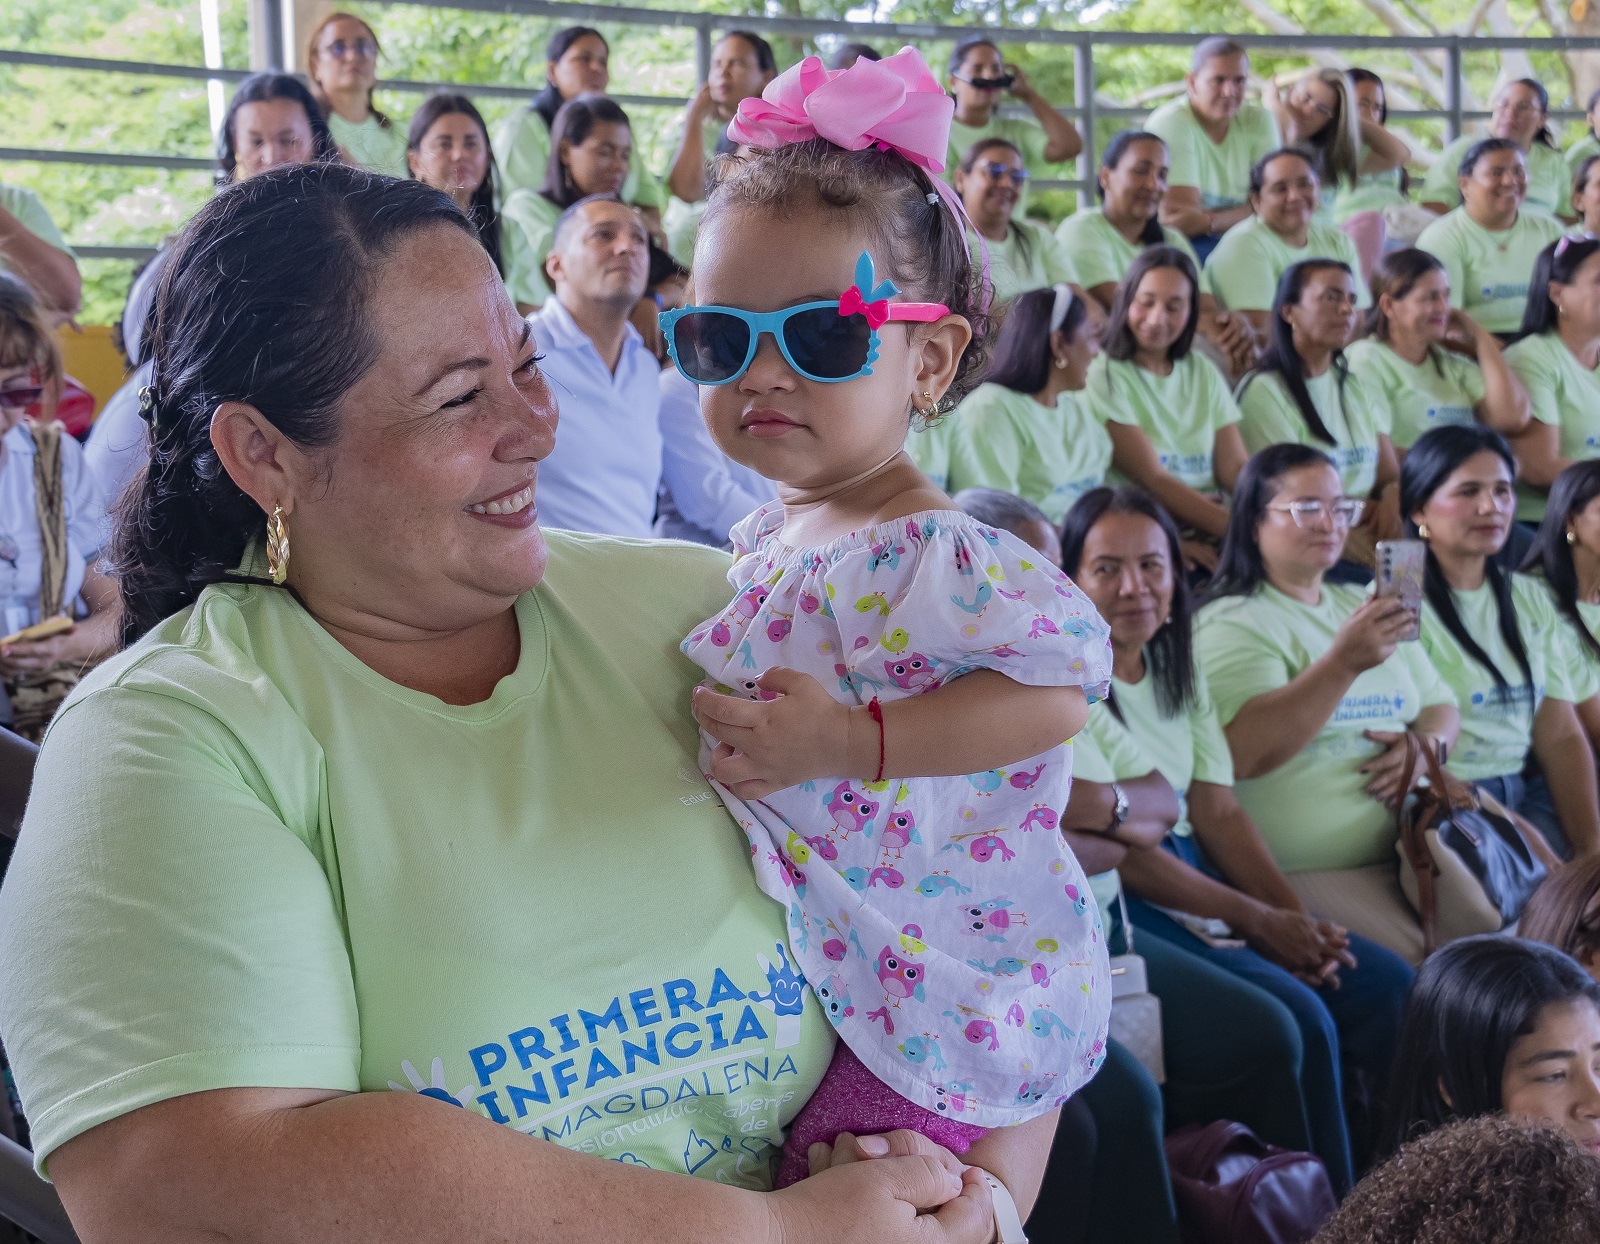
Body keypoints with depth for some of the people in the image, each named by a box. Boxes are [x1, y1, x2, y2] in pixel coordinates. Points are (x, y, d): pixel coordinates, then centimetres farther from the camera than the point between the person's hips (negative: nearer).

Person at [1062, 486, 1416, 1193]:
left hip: (1198, 877, 8)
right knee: (1297, 1017, -24)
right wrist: (1256, 921, -13)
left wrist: (1298, 919, -7)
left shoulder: (1177, 671, 13)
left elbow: (1219, 812, 9)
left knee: (1389, 988, -5)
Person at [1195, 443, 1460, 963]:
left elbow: (1440, 707, 25)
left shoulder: (1364, 606, 21)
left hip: (1408, 853, 7)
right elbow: (1244, 754, -19)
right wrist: (1343, 663, -27)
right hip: (1309, 871, -7)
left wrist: (1426, 745, 0)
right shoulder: (1232, 624, -5)